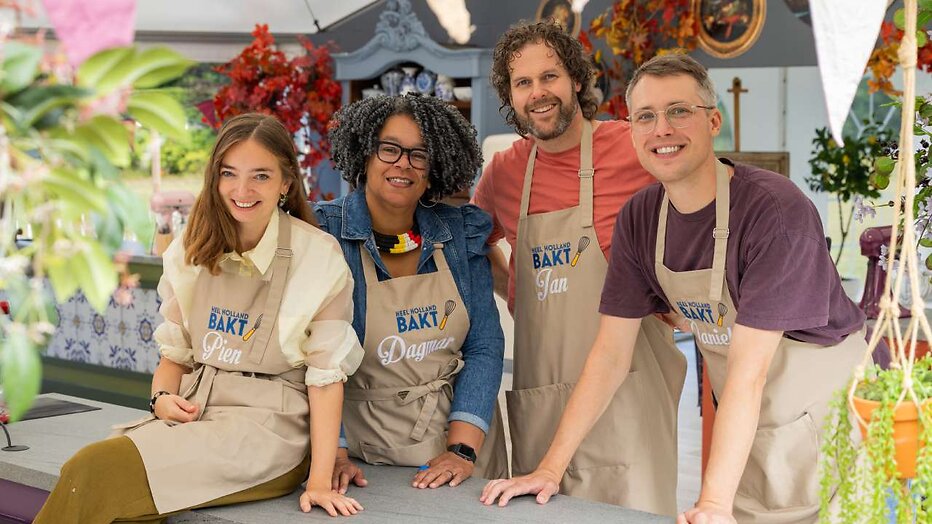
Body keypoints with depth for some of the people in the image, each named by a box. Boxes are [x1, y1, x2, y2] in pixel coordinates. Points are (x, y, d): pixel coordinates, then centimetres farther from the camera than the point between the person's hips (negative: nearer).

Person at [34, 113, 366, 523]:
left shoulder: (319, 257, -6)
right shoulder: (192, 252, 11)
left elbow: (326, 374, -8)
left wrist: (320, 481, -14)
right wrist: (163, 398, -4)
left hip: (269, 426, -5)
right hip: (194, 410, 5)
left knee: (98, 470, -25)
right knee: (86, 469, -29)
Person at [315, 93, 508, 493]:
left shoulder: (462, 233, -1)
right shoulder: (324, 234, -10)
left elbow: (484, 346, -4)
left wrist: (462, 450, -15)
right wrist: (332, 454, -23)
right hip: (368, 448, -3)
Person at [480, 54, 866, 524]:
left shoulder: (778, 209, -24)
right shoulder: (639, 218, -5)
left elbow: (748, 368, -29)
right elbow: (611, 354, -4)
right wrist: (550, 467, -10)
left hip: (825, 412, -5)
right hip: (745, 427, 5)